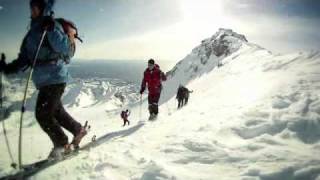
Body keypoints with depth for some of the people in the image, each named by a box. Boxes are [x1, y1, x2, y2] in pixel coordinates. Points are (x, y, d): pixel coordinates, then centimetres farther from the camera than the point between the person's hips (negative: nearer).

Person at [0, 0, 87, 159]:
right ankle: (79, 130, 35)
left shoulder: (52, 25, -8)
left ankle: (62, 145, 10)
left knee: (43, 114, -6)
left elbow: (64, 48, -22)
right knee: (57, 111, 17)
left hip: (54, 78, -8)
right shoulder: (33, 31, 17)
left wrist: (51, 29, -28)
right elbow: (25, 59, 18)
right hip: (44, 79, 9)